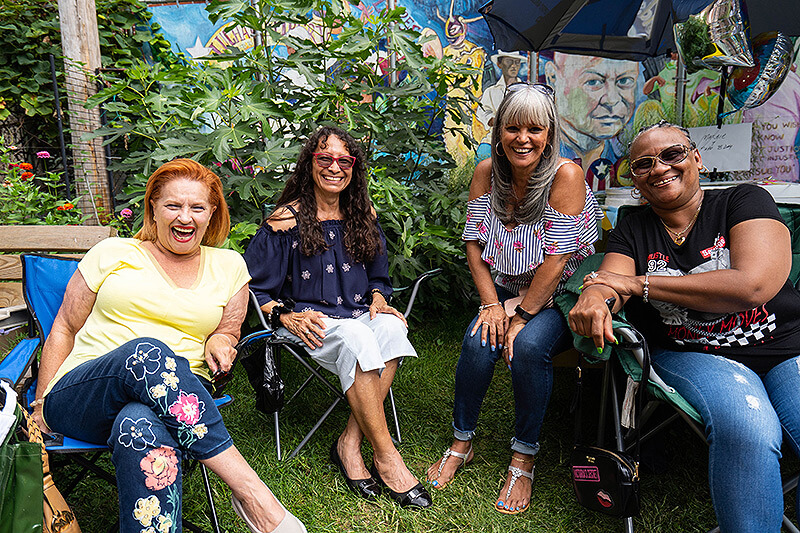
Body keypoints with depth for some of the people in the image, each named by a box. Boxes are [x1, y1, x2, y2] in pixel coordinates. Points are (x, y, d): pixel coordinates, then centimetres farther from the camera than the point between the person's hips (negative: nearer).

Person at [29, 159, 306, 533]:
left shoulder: (229, 266, 15)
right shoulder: (112, 253, 11)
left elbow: (227, 334, 22)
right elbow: (64, 330, 14)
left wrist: (219, 341, -2)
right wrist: (41, 409, 7)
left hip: (178, 400, 0)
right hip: (78, 399, 0)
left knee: (143, 429, -40)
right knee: (146, 352, -37)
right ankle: (251, 492, -38)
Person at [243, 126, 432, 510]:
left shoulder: (364, 217, 11)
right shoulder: (288, 220, -1)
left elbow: (378, 277, 23)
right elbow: (253, 289, 1)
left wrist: (377, 298, 2)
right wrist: (286, 316, -14)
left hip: (358, 314, 4)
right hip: (309, 323, -4)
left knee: (391, 327, -31)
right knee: (356, 337, -36)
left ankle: (350, 443, -23)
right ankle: (386, 457, -25)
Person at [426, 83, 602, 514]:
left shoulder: (566, 175, -18)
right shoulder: (487, 172, -3)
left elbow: (557, 259, -20)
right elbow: (475, 243, -1)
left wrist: (522, 316, -18)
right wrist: (491, 304, -10)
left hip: (559, 297, -3)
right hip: (510, 291, 4)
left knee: (528, 346, -30)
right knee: (479, 342, -22)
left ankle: (523, 459, -8)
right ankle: (461, 443, 1)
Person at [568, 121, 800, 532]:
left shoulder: (744, 201, 1)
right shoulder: (632, 230, 10)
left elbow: (753, 285, -15)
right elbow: (608, 282, -5)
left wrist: (638, 283, -11)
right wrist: (593, 299, -33)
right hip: (691, 355, 0)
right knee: (745, 430, -31)